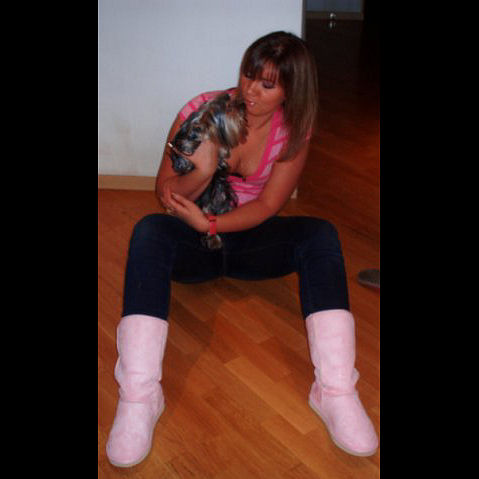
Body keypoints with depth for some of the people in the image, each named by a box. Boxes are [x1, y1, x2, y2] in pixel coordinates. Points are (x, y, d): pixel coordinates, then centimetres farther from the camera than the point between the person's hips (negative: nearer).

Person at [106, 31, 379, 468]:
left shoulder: (294, 129, -6)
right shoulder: (201, 110, -10)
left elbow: (267, 206, -11)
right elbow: (165, 194, -8)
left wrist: (211, 224, -27)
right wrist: (202, 172, -30)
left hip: (251, 237, 1)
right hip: (193, 241, -1)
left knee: (321, 235, -27)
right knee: (149, 231, -33)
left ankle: (335, 391, -34)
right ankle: (138, 396, -41)